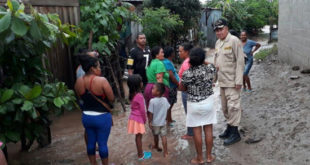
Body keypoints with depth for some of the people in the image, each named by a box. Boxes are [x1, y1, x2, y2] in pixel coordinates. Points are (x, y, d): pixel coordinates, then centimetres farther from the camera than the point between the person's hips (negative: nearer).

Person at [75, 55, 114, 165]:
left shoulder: (78, 82, -3)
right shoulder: (102, 81, -21)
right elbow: (112, 99, -16)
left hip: (86, 117, 5)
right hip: (102, 117, -5)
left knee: (91, 142, 19)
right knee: (102, 143, 9)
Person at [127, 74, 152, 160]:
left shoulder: (132, 94, 2)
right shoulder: (139, 96, -24)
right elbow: (142, 110, -19)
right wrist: (145, 119, -3)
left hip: (133, 117, 8)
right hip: (138, 119, -8)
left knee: (138, 137, 18)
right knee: (139, 137, 5)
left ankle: (140, 152, 31)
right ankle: (141, 156, 18)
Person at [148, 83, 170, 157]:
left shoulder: (152, 101, -22)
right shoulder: (165, 100, -8)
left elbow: (151, 113, -17)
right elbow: (167, 109, 4)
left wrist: (149, 122, -6)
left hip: (155, 123, -2)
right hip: (163, 122, 3)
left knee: (155, 135, 19)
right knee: (163, 136, 6)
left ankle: (156, 146, 41)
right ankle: (165, 152, 5)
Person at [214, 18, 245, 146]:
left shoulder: (234, 41, -11)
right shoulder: (218, 43, 13)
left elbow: (240, 61, -14)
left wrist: (238, 81, -18)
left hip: (232, 81, -8)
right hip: (222, 80, 8)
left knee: (232, 106, -5)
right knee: (225, 106, 16)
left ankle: (235, 133, 6)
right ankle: (229, 127, 31)